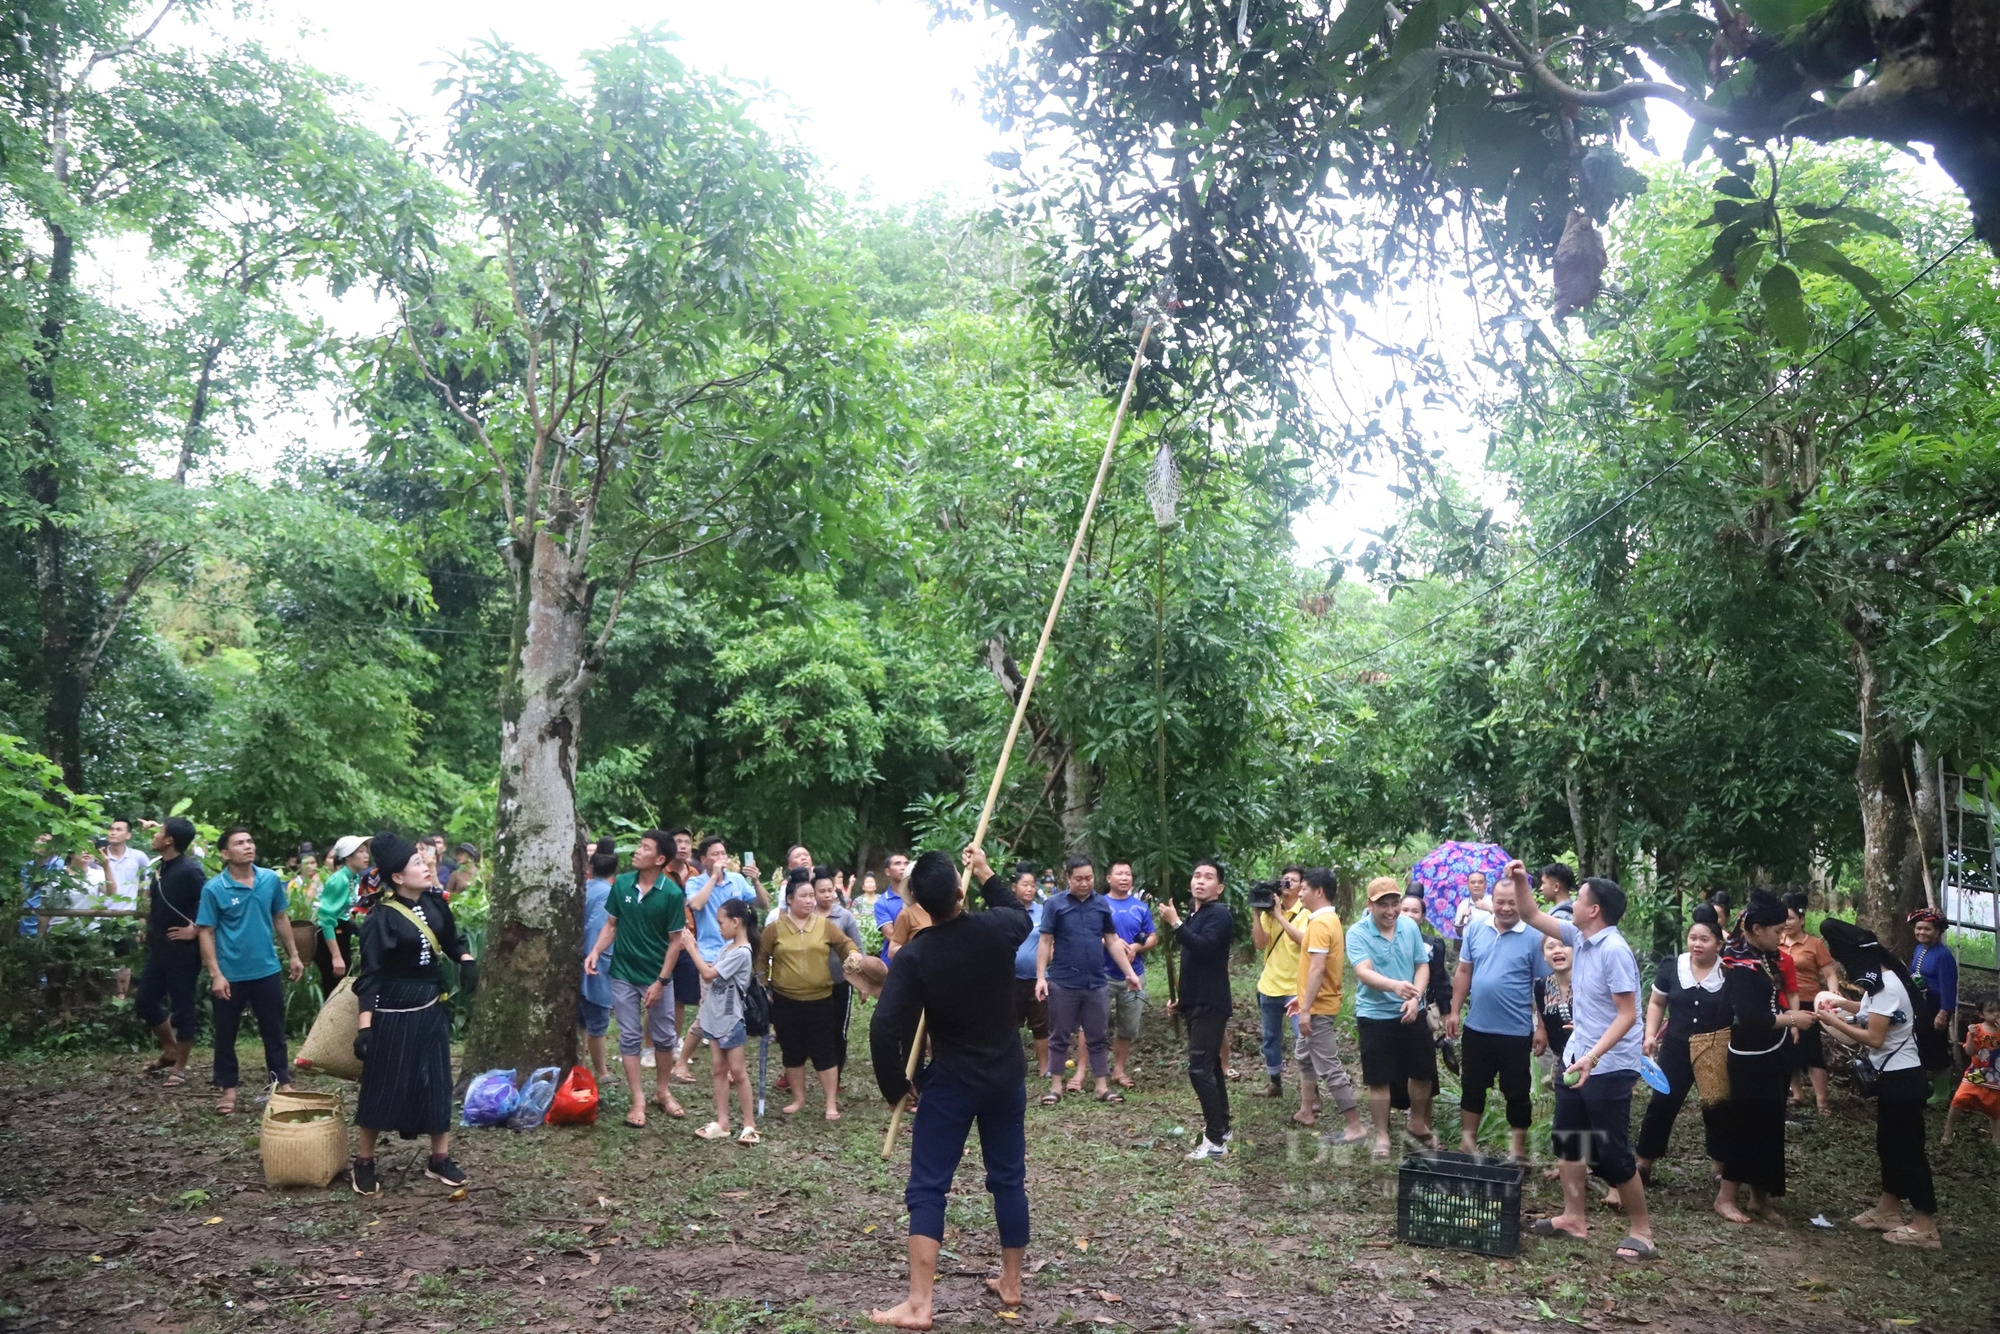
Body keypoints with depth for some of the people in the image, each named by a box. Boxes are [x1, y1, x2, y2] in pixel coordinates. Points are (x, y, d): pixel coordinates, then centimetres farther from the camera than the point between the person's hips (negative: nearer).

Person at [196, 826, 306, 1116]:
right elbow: (206, 933, -10)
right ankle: (228, 1089, 25)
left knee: (274, 1030, 12)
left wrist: (293, 955, 10)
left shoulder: (271, 879, -2)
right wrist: (216, 974, -15)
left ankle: (282, 1082, 25)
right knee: (226, 1034, 10)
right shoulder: (214, 889, -12)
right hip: (230, 975, -3)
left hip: (267, 970, 3)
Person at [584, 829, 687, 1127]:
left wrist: (661, 981, -13)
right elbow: (611, 925, 5)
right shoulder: (621, 884, -6)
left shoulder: (673, 894, -15)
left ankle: (662, 1090, 31)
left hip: (656, 977, -2)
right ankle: (638, 1100, 13)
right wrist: (596, 952, -13)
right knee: (629, 1037, 5)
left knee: (663, 1036, 11)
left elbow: (675, 941, -10)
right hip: (623, 974, 2)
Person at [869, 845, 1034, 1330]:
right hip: (1006, 1077, 4)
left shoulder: (915, 956, -18)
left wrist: (895, 1086, -7)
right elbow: (1022, 915, 15)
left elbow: (885, 1028, -21)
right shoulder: (996, 929, -12)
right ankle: (1011, 1283, 29)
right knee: (1008, 1178, 17)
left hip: (950, 1082, -3)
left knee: (927, 1189, 1)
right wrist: (986, 874, 19)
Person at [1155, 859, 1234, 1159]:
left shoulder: (1219, 914, -13)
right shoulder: (1194, 916, 16)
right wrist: (1181, 996, 20)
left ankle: (1216, 1141, -11)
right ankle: (1221, 1127, 26)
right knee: (1210, 1066, 16)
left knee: (1199, 1068, -13)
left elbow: (1202, 947, -30)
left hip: (1211, 1004, -10)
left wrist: (1175, 922, -29)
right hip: (1197, 1002, 10)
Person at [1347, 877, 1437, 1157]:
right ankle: (1381, 1135, 20)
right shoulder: (1357, 933, -16)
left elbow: (1422, 965, 2)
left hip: (1412, 1013, 4)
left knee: (1423, 1072, 14)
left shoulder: (1410, 927, -2)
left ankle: (1418, 1124, 37)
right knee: (1379, 1079, 5)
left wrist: (1415, 998, -15)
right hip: (1375, 1016, -4)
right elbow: (1363, 972, -28)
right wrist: (1395, 986, -46)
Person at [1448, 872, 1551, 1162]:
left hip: (1516, 1032, -3)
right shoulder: (1476, 929, 0)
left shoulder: (1533, 938, -10)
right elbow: (1463, 972, 8)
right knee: (1472, 1087, 15)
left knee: (1517, 1092, 10)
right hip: (1477, 1027, 4)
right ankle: (1467, 1141, 29)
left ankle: (1517, 1148, 24)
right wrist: (1455, 1010, 5)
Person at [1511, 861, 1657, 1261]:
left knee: (1612, 1153, -1)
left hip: (1609, 1067, -9)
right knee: (1566, 1139, 15)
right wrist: (1520, 883, 0)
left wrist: (1592, 1057, -30)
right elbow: (1533, 917, 15)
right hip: (1576, 1059, 9)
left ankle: (1641, 1230, 15)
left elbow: (1627, 1014, -24)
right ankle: (1574, 1217, 26)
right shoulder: (1580, 937, 2)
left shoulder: (1615, 950, -23)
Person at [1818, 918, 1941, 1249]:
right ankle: (1888, 1210, 29)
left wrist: (1834, 1022, -14)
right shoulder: (1882, 979, 6)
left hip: (1901, 1079, -10)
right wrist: (1845, 1003, 14)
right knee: (1889, 1144, 17)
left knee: (1908, 1148, -1)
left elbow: (1874, 1037, -24)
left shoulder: (1885, 986, -24)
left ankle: (1925, 1226, 7)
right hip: (1893, 1076, 10)